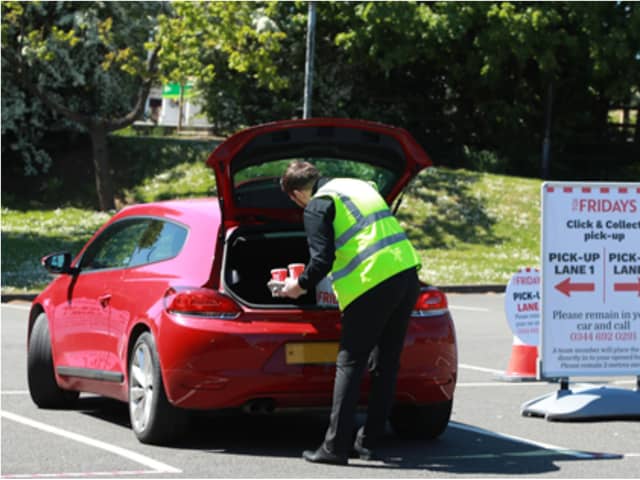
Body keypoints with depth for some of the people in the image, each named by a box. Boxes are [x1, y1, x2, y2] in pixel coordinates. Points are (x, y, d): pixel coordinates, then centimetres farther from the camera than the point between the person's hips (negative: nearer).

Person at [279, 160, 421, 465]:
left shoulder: (317, 207, -1)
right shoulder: (358, 186, 23)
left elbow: (322, 259, -10)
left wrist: (300, 285, 9)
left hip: (373, 284, -8)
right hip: (407, 274, 8)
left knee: (349, 364, 0)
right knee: (385, 364, 13)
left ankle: (336, 447, -2)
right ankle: (368, 442, 18)